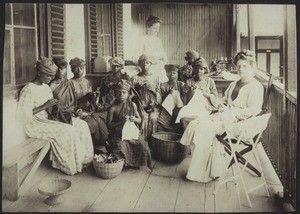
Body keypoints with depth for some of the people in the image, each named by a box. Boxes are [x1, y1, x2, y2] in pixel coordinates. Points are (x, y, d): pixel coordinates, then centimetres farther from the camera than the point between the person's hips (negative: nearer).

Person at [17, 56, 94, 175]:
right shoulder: (28, 90, -16)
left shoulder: (46, 87, 10)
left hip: (48, 119, 9)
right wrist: (45, 106, -23)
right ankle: (72, 166, -12)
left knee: (82, 125, -6)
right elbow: (22, 114, -22)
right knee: (68, 131, -27)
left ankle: (83, 159, 0)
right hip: (36, 125, -8)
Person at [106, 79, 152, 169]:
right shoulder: (113, 108, -6)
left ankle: (136, 163, 7)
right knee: (120, 146, -32)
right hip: (118, 133, -3)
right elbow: (109, 125, -7)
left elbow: (139, 120, 10)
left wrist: (134, 119, -13)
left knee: (142, 145, -19)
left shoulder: (132, 105, 4)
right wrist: (121, 122, -19)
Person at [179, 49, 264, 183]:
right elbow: (224, 99, 31)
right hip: (225, 116, 9)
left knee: (206, 128, -24)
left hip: (239, 122, -9)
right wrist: (222, 104, 7)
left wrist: (231, 111, -17)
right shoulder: (234, 85, 21)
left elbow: (253, 110, -17)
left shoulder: (256, 87, -6)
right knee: (196, 124, -11)